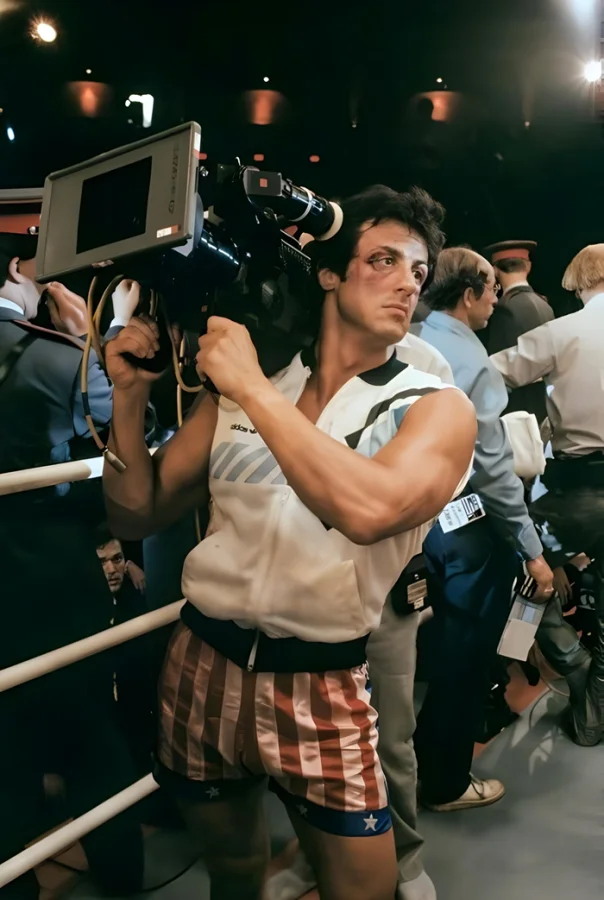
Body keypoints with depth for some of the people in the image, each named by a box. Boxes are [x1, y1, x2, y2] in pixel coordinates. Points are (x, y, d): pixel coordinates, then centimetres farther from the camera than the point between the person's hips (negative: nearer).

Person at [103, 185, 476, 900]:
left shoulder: (437, 409, -8)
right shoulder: (241, 386, 1)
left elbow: (368, 510, -30)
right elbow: (139, 516, 5)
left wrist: (253, 388, -23)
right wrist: (129, 398, -9)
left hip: (319, 691, -2)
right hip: (200, 665, 3)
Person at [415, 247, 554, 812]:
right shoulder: (472, 362, -19)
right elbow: (493, 467, -20)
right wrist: (530, 548, -13)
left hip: (419, 518, 8)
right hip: (469, 528, -7)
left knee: (441, 649, 23)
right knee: (464, 657, 8)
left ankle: (419, 761, 39)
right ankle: (446, 783, 25)